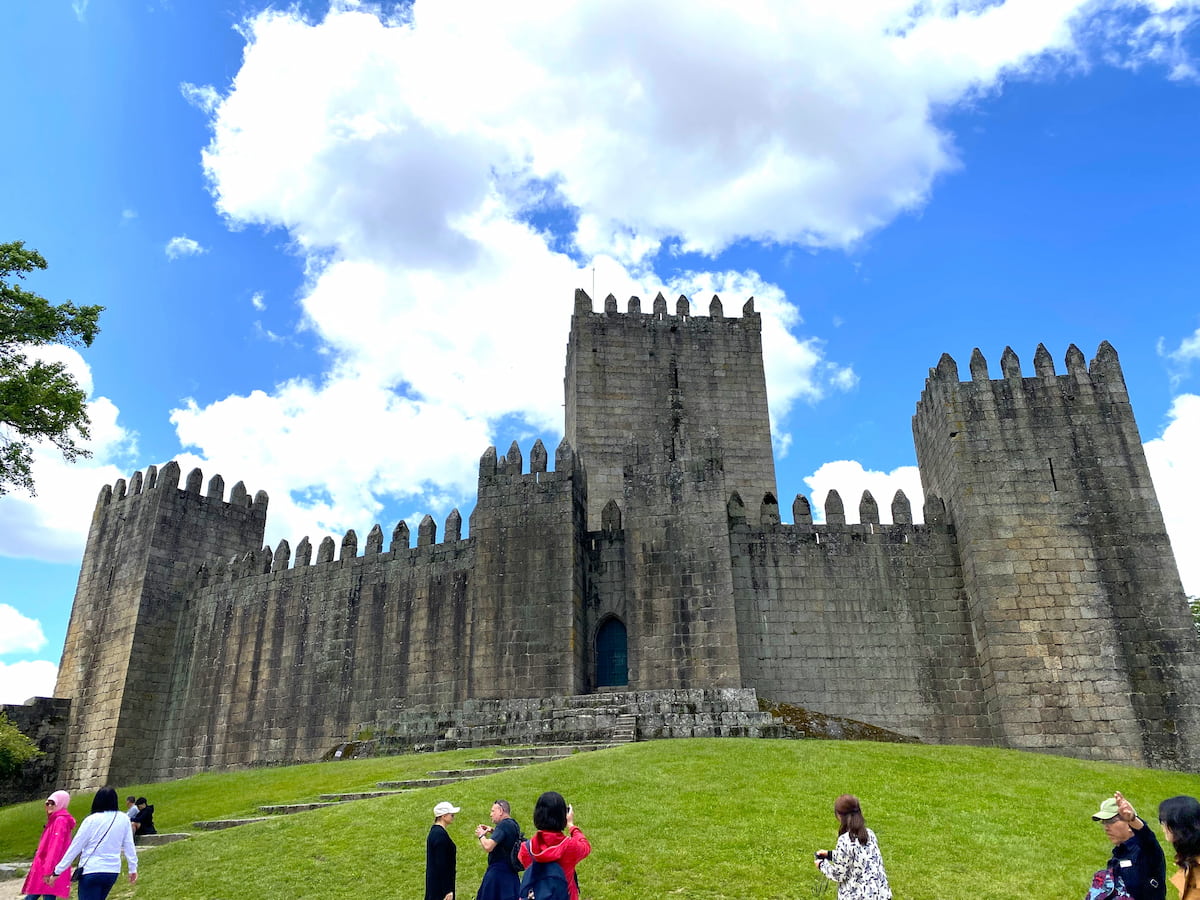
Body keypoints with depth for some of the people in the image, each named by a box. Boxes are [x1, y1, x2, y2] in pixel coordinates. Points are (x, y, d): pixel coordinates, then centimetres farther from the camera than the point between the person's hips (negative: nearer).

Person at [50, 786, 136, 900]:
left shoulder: (91, 820, -9)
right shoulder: (124, 819, -1)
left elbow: (75, 847, -5)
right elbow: (129, 846, 2)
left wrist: (58, 871, 4)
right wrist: (133, 869, 9)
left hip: (91, 871, -4)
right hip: (113, 871, 4)